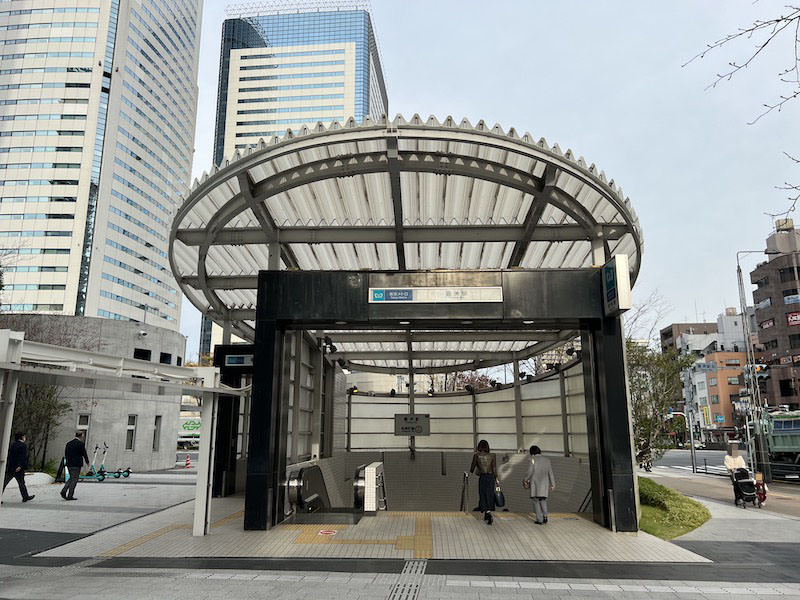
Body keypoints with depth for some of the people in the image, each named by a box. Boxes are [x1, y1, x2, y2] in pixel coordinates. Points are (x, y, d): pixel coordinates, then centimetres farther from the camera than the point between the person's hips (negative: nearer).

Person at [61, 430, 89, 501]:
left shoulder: (68, 443, 9)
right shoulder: (81, 444, -10)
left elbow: (65, 454, 13)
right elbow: (84, 454, -6)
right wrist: (87, 462, 9)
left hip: (69, 464, 6)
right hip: (77, 464, -6)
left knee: (71, 478, 20)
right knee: (74, 479, 0)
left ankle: (64, 490, 2)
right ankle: (70, 496, 0)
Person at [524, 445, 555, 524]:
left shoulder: (533, 459, -5)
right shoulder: (547, 460, 8)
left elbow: (530, 471, -9)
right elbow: (550, 472, 6)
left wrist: (526, 479, 5)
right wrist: (553, 484, 9)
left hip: (535, 483, -4)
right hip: (545, 483, 4)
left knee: (536, 501, 4)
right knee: (543, 500, 19)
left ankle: (540, 520, 1)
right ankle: (545, 516, 0)